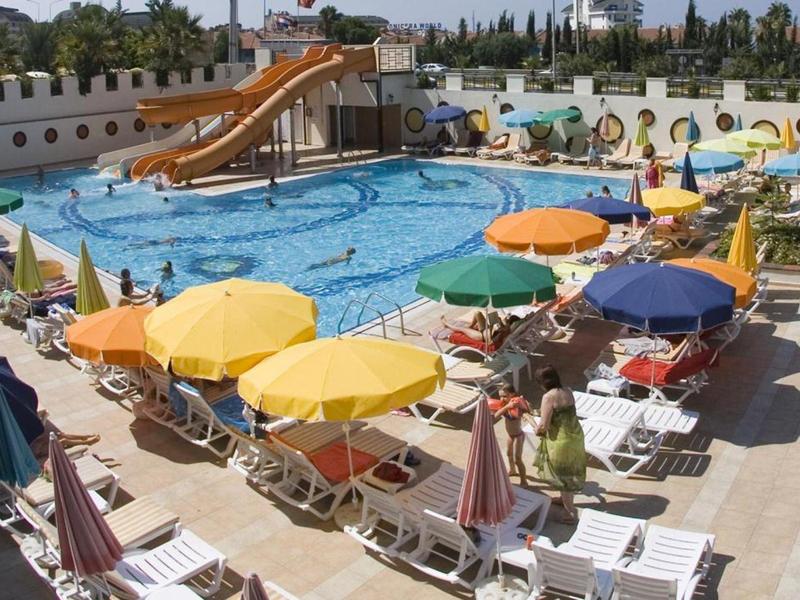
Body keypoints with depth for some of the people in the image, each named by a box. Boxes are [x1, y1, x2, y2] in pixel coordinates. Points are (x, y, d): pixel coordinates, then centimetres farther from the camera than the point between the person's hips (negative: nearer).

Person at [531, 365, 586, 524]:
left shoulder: (548, 397, -20)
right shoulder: (568, 391, 4)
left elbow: (544, 425, -20)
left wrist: (537, 430, 2)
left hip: (561, 440, -8)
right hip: (575, 435, 8)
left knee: (562, 477, 7)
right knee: (570, 473, 25)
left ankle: (570, 514, 17)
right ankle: (566, 500, 45)